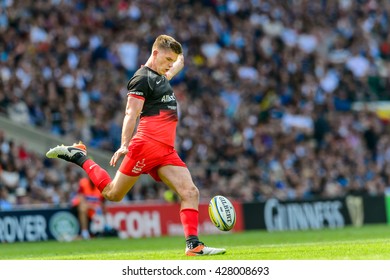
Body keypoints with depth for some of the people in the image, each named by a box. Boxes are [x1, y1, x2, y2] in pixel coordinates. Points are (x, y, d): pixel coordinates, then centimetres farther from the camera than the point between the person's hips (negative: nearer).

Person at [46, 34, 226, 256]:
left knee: (191, 193, -8)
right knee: (113, 194, -2)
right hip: (147, 145, -8)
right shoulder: (142, 78, -6)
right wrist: (125, 145, -24)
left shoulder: (161, 77, 21)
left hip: (166, 151, 8)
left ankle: (193, 244, -12)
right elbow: (131, 113, -16)